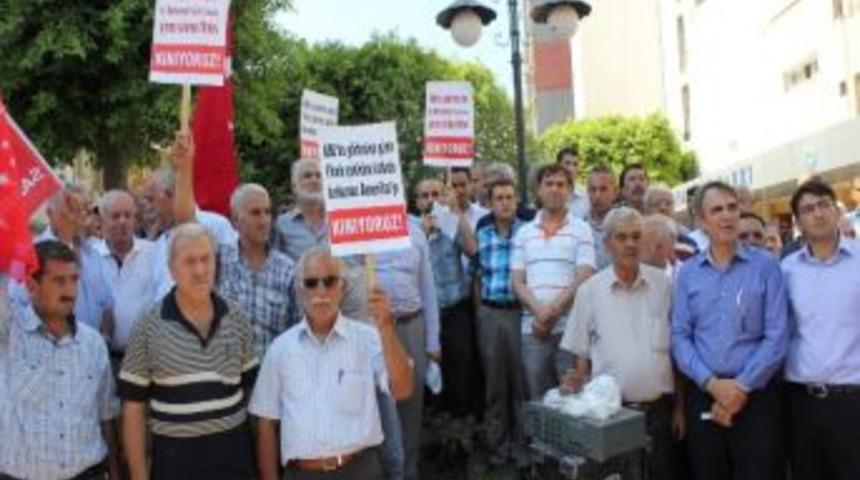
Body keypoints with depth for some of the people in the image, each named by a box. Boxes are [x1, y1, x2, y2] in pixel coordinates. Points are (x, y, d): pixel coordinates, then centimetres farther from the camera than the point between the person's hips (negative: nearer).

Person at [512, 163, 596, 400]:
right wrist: (539, 311, -11)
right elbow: (517, 281, 6)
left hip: (570, 326, -3)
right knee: (537, 400, 9)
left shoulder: (581, 230, 3)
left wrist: (552, 312, -13)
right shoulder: (524, 233, 12)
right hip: (532, 328, 3)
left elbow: (583, 279, -5)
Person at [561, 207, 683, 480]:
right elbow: (582, 354, 6)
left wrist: (680, 405, 4)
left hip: (659, 409, 1)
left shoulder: (664, 285, 1)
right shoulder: (590, 290, -1)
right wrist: (577, 382, -11)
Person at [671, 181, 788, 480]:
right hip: (702, 396, 2)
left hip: (756, 396, -2)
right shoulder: (687, 273, 5)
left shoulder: (765, 266, -1)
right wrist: (712, 383, -12)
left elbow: (777, 336, -7)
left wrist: (741, 387, -12)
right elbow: (679, 336, 1)